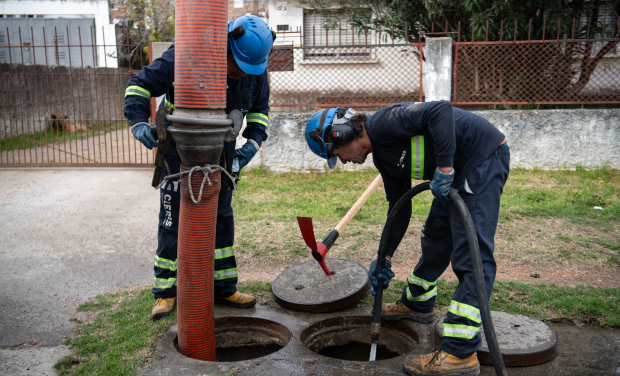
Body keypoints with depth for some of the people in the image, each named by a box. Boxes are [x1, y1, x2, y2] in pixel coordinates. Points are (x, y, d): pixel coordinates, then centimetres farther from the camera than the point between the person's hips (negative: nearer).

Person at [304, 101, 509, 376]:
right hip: (461, 171, 10)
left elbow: (441, 111, -32)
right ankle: (416, 304, 42)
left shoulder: (385, 123, -20)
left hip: (484, 158, -10)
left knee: (471, 254, -12)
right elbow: (400, 207, 14)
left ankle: (460, 353, -10)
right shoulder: (382, 157, 9)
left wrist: (444, 168, -29)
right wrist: (385, 257, 13)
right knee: (435, 240, 21)